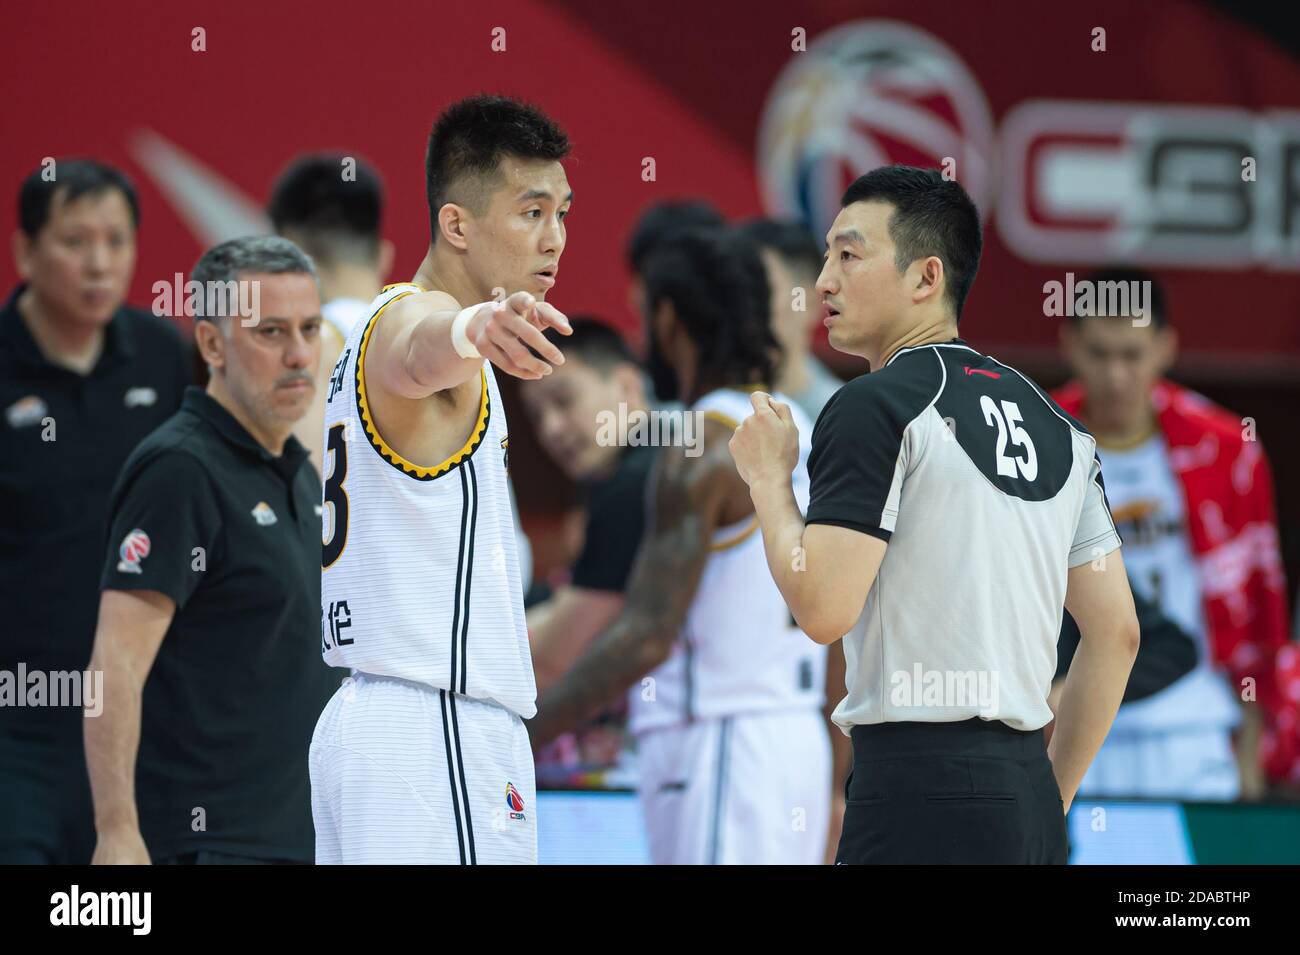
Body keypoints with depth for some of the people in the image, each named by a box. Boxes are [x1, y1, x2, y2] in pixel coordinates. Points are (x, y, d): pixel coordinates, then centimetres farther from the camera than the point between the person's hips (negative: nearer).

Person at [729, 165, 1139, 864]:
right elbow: (1117, 631, 18)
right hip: (1028, 797, 8)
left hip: (921, 786, -8)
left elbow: (824, 609, -14)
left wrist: (767, 478, 2)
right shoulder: (1054, 421, 17)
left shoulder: (873, 406, -7)